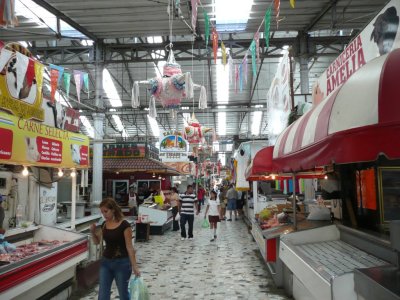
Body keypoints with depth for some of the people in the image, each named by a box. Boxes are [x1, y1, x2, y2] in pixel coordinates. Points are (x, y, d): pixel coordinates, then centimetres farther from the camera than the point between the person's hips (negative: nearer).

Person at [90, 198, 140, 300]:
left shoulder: (124, 225, -16)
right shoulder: (104, 224, 3)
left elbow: (129, 247, -15)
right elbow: (97, 242, 14)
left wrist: (134, 266, -15)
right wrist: (93, 232, -5)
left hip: (121, 263, -6)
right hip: (106, 262, 6)